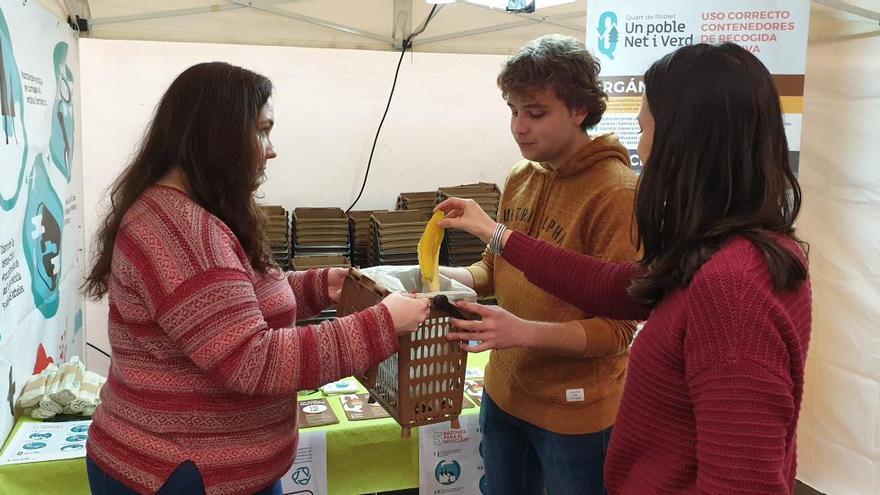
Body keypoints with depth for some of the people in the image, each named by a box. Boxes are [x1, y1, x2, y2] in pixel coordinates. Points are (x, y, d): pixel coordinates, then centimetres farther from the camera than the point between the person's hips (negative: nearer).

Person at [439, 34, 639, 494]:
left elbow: (617, 329, -20)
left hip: (574, 411, -6)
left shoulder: (616, 193, -20)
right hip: (503, 391, 7)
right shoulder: (520, 178, 2)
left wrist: (525, 332, -33)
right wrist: (438, 274, -6)